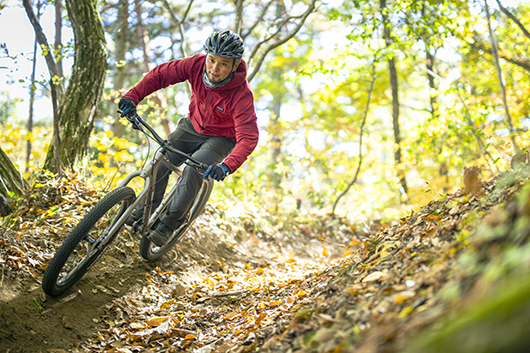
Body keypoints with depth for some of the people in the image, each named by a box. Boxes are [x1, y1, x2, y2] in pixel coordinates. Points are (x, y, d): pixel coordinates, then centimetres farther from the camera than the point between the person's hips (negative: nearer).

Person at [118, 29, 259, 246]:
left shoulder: (242, 95, -33)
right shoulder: (197, 64, -23)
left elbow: (248, 137, -39)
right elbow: (160, 75, -16)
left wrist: (227, 166, -56)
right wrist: (133, 97, -31)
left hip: (221, 139, -4)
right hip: (193, 126, 4)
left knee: (193, 171, -26)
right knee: (160, 162, -9)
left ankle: (169, 223, -8)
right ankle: (146, 212, 14)